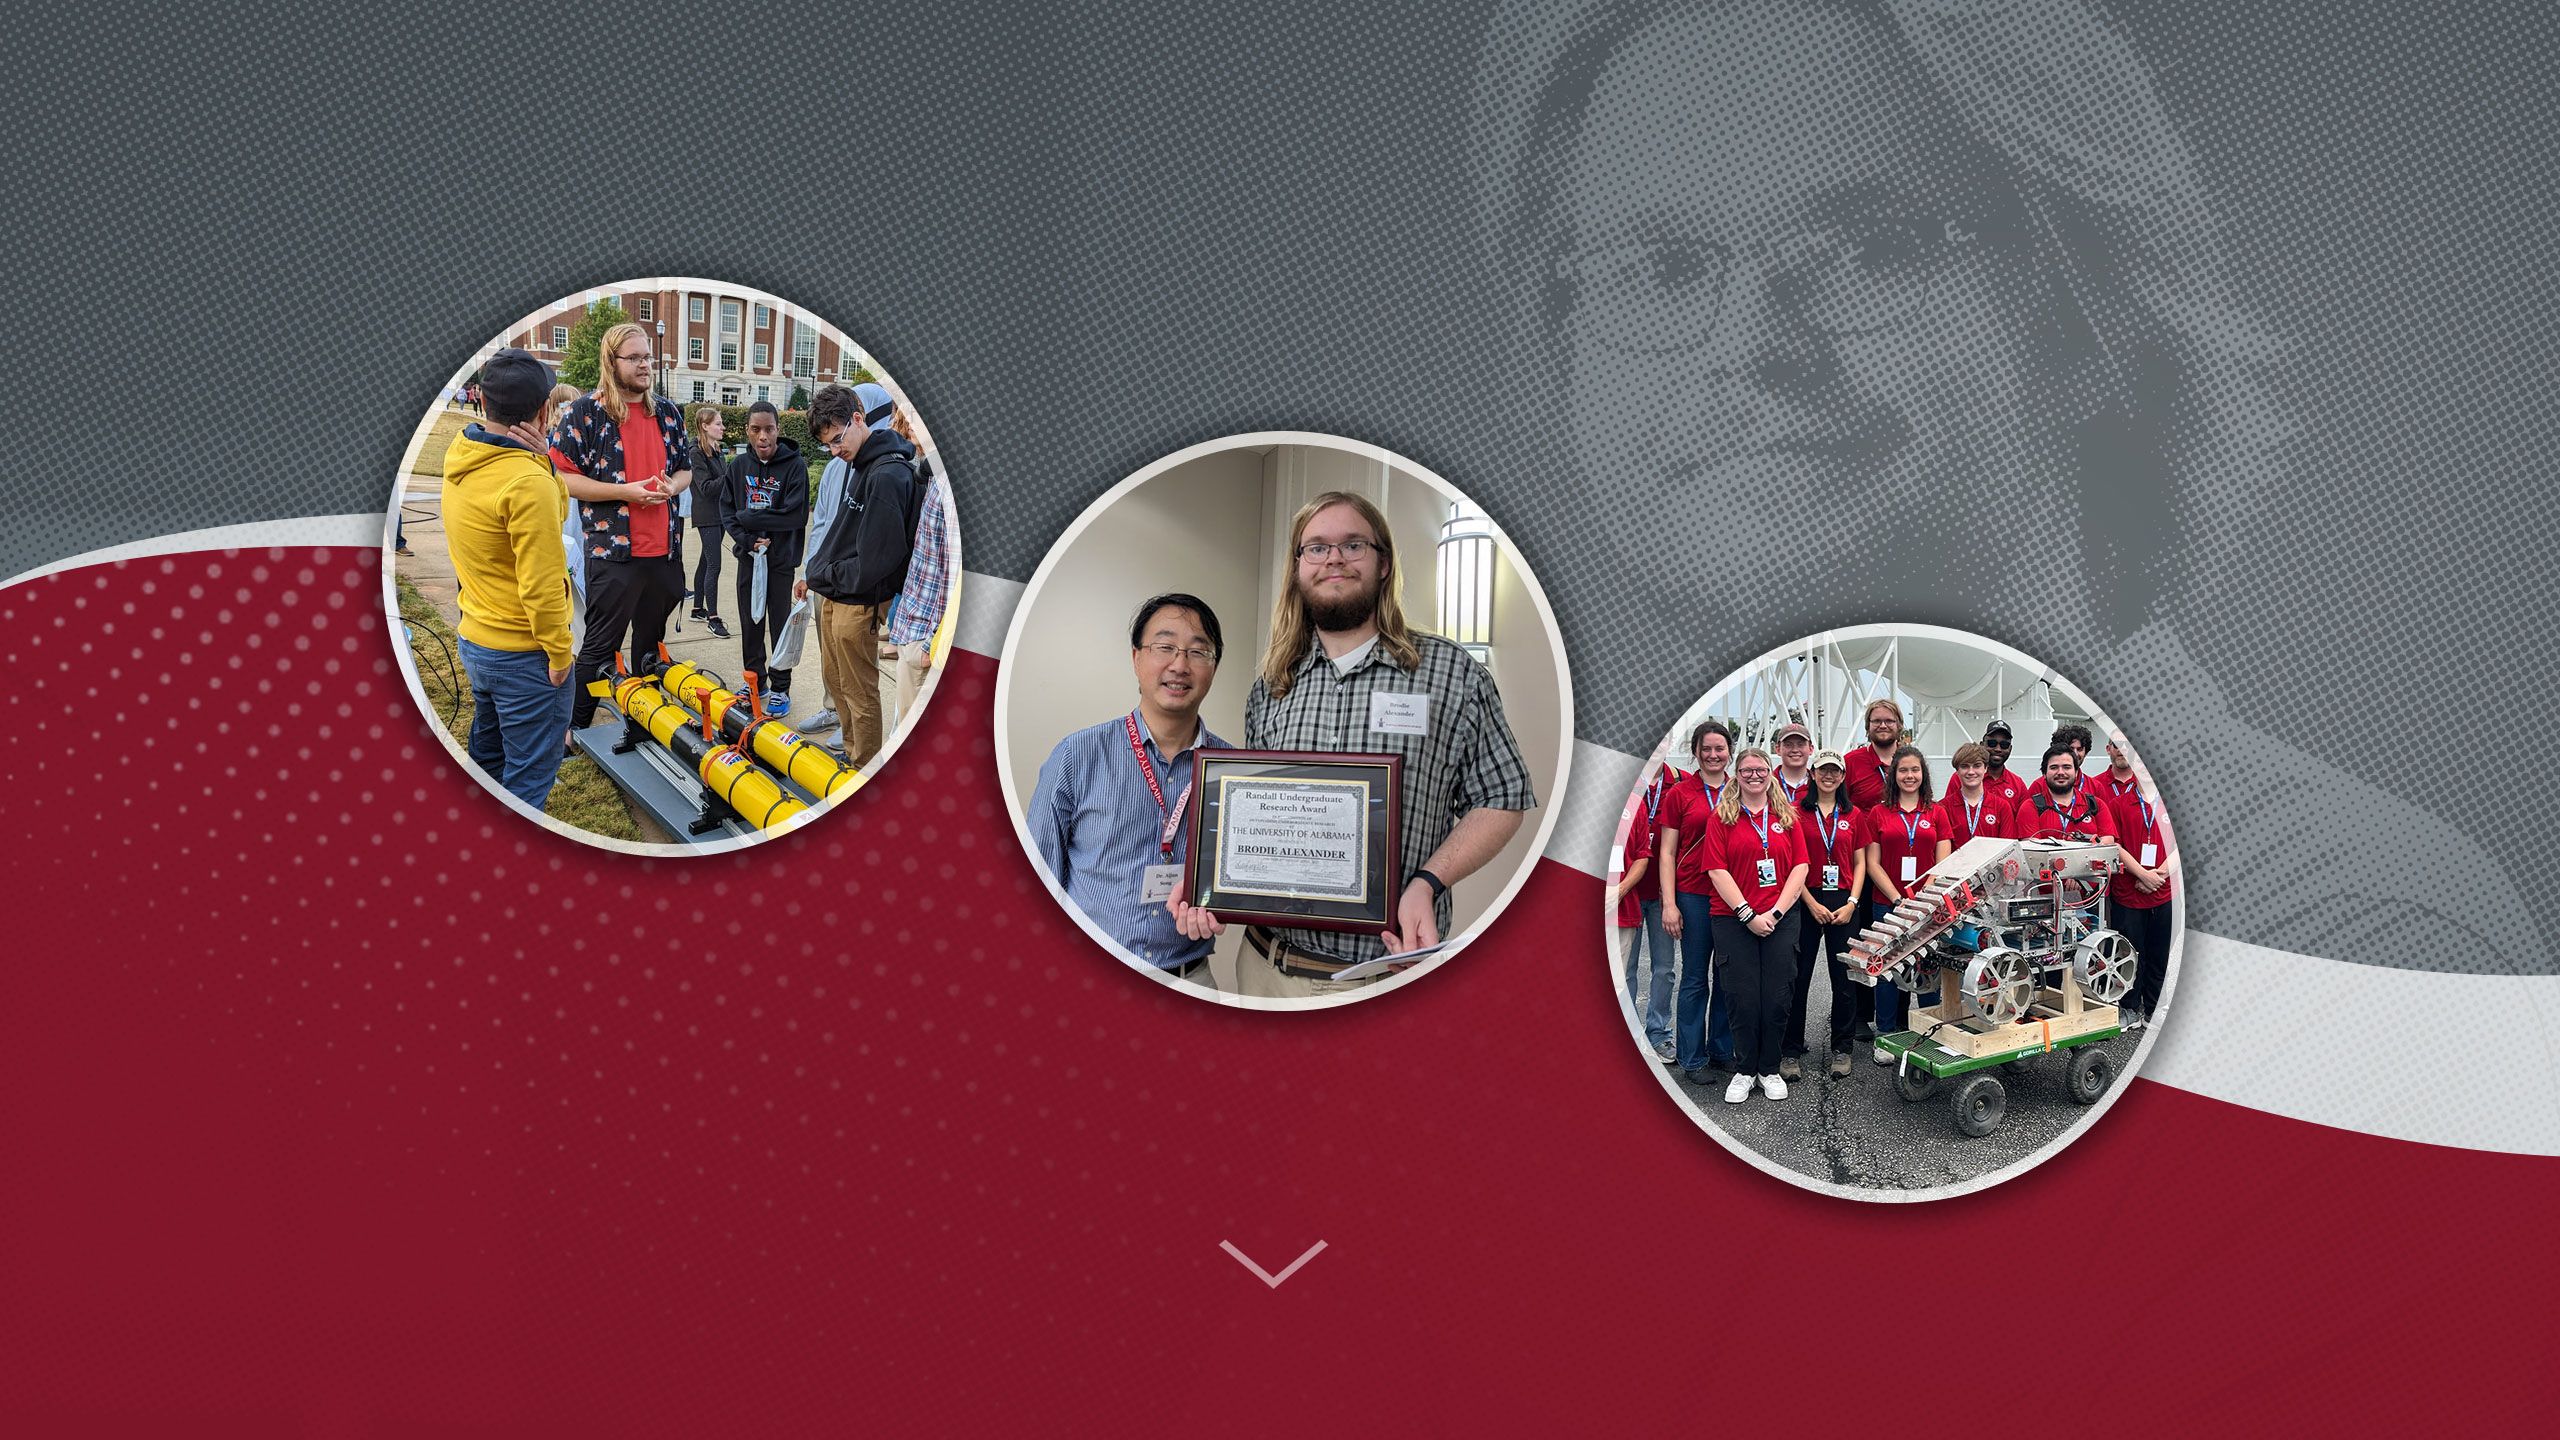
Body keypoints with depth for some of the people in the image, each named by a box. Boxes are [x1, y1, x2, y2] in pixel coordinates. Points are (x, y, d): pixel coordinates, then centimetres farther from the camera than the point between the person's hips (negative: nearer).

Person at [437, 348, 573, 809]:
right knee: (527, 780, 2)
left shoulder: (460, 458, 1)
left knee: (486, 758, 24)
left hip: (474, 638, 9)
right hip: (523, 656, -9)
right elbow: (541, 584, -25)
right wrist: (559, 651, -14)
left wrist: (537, 457, -10)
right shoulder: (527, 481, -26)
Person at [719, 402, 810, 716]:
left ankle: (780, 688, 13)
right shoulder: (739, 466, 2)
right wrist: (747, 539, -14)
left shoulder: (794, 466, -11)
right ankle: (755, 680, 26)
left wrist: (748, 519, -13)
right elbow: (727, 511, 3)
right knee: (750, 622, 12)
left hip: (781, 559, -4)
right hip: (748, 557, 4)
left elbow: (796, 515, -16)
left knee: (780, 624, 3)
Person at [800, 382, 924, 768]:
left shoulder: (889, 475, -23)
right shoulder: (857, 463, 8)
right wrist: (815, 573, 6)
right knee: (836, 681, 21)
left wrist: (819, 576, -11)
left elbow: (874, 561, -23)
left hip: (858, 604, -10)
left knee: (860, 693, 3)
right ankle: (852, 752, 36)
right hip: (833, 596, 10)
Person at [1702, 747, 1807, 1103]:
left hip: (1781, 919, 2)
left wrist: (1777, 911, -8)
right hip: (1733, 920, -2)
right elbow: (1717, 870, -5)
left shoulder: (1786, 816, 10)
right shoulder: (1723, 816, 3)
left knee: (1777, 997, 1)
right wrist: (1747, 914, -12)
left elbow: (1800, 866, 4)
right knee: (1744, 998, -2)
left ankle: (1770, 1069, 15)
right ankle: (1744, 1070, 12)